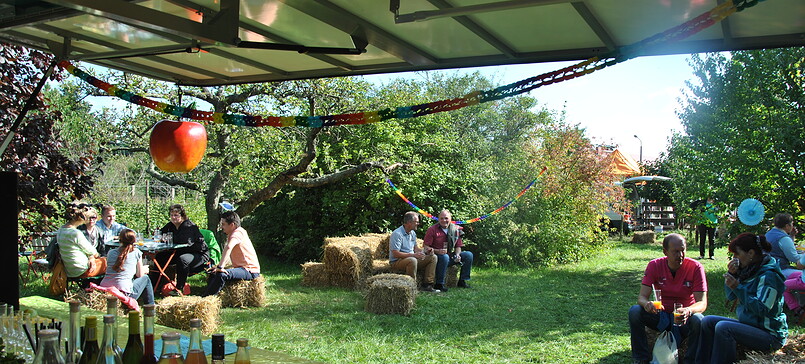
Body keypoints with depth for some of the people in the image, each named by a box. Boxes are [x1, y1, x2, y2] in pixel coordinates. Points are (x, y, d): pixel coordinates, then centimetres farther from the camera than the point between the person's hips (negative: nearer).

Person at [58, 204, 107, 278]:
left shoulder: (60, 230, 4)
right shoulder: (76, 233, -25)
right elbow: (90, 251, -10)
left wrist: (91, 258, -3)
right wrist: (97, 255, 10)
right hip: (81, 271, -9)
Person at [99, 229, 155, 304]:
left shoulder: (111, 252, 9)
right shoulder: (136, 252, -1)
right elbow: (139, 275, 8)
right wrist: (144, 270, 33)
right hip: (124, 294, -5)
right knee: (145, 278, 23)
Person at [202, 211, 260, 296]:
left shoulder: (238, 232, -16)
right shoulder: (231, 235, 17)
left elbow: (228, 248, -33)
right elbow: (228, 254, 25)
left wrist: (220, 267, -37)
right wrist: (218, 266, 14)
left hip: (250, 270, -11)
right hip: (240, 267, 11)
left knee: (222, 275, -30)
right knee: (213, 275, 9)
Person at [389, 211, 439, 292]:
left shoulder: (413, 233, 13)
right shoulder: (397, 234, -17)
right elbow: (395, 254, -23)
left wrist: (425, 252, -1)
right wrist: (413, 255, -27)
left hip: (413, 259, 9)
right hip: (397, 262, -9)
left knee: (433, 257, -2)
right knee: (412, 260, -40)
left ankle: (427, 285, -5)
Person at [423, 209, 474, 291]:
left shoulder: (455, 229, 7)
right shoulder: (432, 229, -7)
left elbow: (458, 246, 14)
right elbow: (426, 247, -10)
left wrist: (457, 255, -8)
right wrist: (437, 251, -27)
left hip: (451, 256, 5)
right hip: (437, 256, -5)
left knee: (468, 255, -8)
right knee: (444, 257, -38)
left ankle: (462, 281, 2)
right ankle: (439, 284, -25)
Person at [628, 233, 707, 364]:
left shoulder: (695, 267, -13)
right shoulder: (654, 265, -9)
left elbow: (702, 303, -18)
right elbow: (642, 297, -13)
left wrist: (689, 311, -42)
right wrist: (647, 304, -40)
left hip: (684, 319, -1)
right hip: (661, 316, 1)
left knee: (698, 320, -34)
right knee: (634, 311, -25)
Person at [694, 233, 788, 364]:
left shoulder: (769, 275, -18)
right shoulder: (749, 269, 8)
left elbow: (762, 310, -25)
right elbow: (730, 296, 13)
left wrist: (738, 288, -25)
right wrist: (731, 274, -3)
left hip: (770, 334, -9)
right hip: (749, 325, 9)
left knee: (723, 327, -29)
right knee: (708, 321, -1)